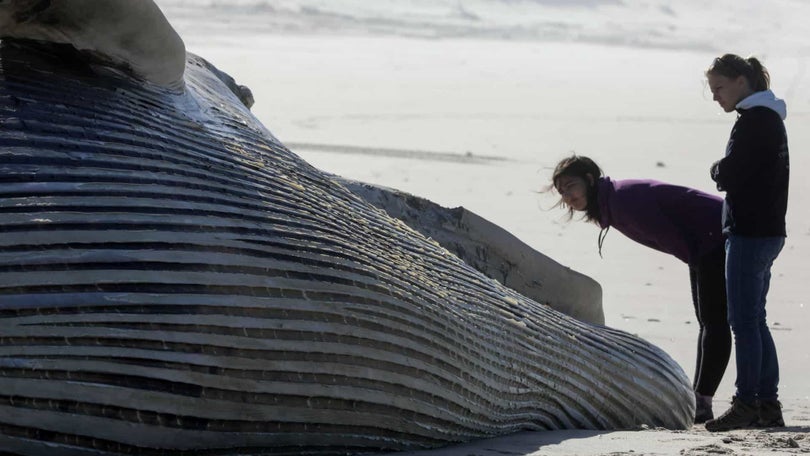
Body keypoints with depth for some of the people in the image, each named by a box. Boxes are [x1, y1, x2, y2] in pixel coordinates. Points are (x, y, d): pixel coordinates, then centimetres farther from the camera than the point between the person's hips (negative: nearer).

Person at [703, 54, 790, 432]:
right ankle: (768, 405, 15)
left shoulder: (753, 121, -15)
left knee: (744, 321, -7)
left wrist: (716, 169, 1)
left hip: (749, 234, -10)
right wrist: (726, 172, 5)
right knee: (754, 320, 13)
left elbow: (729, 174, -18)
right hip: (768, 229, 10)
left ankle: (746, 404, -5)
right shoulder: (770, 118, 17)